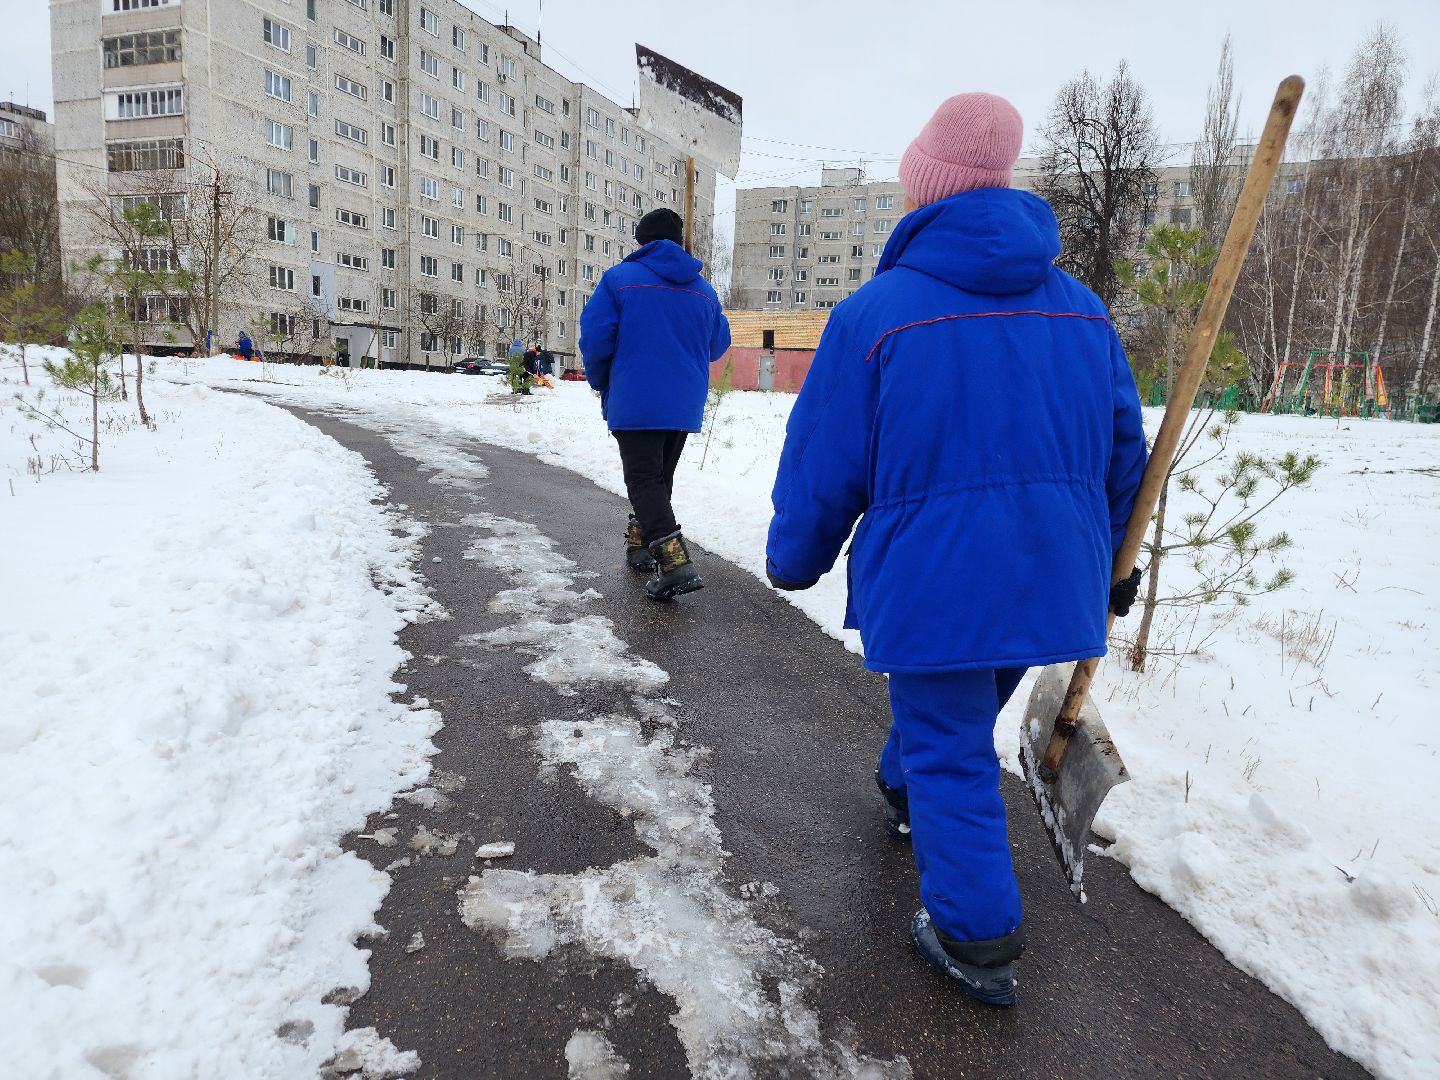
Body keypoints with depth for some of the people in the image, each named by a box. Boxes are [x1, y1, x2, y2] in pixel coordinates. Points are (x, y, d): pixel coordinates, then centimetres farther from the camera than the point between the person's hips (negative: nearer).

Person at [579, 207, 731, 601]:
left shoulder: (619, 278, -5)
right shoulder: (702, 289, 10)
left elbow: (595, 337, -8)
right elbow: (718, 344, 18)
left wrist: (600, 383, 9)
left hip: (635, 402, -5)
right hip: (685, 405, 5)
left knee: (644, 479, -5)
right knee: (660, 476, 19)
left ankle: (676, 565, -20)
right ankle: (640, 546, 30)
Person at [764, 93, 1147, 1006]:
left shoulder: (874, 313, -10)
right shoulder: (1082, 309, 5)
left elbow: (823, 465, -6)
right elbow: (1124, 449, 11)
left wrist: (795, 560, 10)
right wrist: (1112, 560, 25)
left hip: (933, 581, -5)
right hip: (1052, 578, 6)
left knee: (950, 754, 8)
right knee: (963, 715, 26)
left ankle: (979, 942, 15)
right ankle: (904, 795, 51)